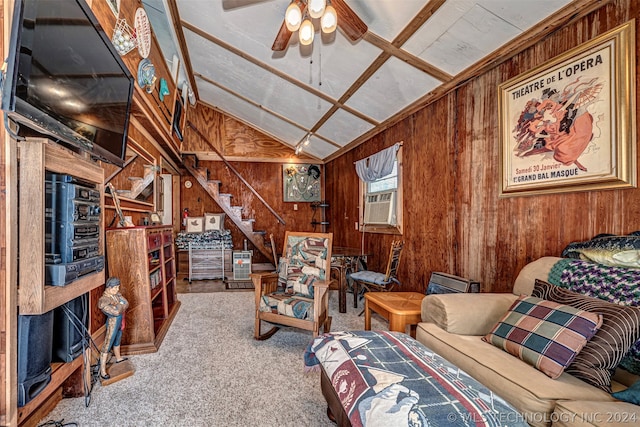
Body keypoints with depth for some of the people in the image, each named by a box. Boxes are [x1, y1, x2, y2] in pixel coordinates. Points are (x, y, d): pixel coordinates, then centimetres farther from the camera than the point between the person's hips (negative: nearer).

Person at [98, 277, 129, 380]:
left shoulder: (116, 294, -3)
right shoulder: (103, 300, -25)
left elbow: (126, 303, -5)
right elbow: (116, 312, -28)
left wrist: (118, 306, -21)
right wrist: (121, 305, -12)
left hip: (120, 321, 8)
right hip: (113, 322, -8)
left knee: (117, 341, 27)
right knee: (107, 346, 1)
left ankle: (118, 358, 48)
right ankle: (102, 370, 11)